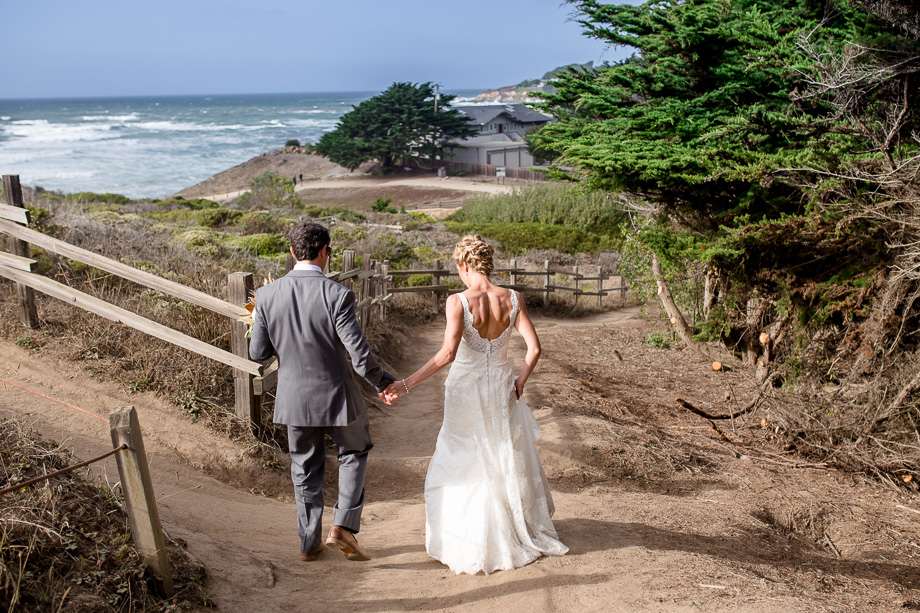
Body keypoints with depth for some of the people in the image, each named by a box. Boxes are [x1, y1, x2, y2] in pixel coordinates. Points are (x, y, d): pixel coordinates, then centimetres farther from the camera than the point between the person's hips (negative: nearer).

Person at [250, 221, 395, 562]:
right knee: (355, 451, 23)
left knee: (305, 470, 20)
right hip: (335, 396, -3)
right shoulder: (337, 295, -19)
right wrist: (382, 383, -3)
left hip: (293, 399, 3)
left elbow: (258, 352, -2)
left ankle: (309, 542, 31)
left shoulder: (267, 295, -8)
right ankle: (343, 526, 13)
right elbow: (359, 354, -19)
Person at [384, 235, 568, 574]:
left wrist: (406, 384, -27)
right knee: (508, 463, 22)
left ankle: (473, 543, 23)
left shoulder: (458, 302, -19)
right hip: (501, 388, 4)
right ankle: (520, 532, 37)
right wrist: (520, 381, 6)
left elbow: (447, 353, -29)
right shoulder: (512, 299, -7)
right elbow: (534, 347, -9)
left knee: (465, 466, 14)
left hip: (466, 391, -4)